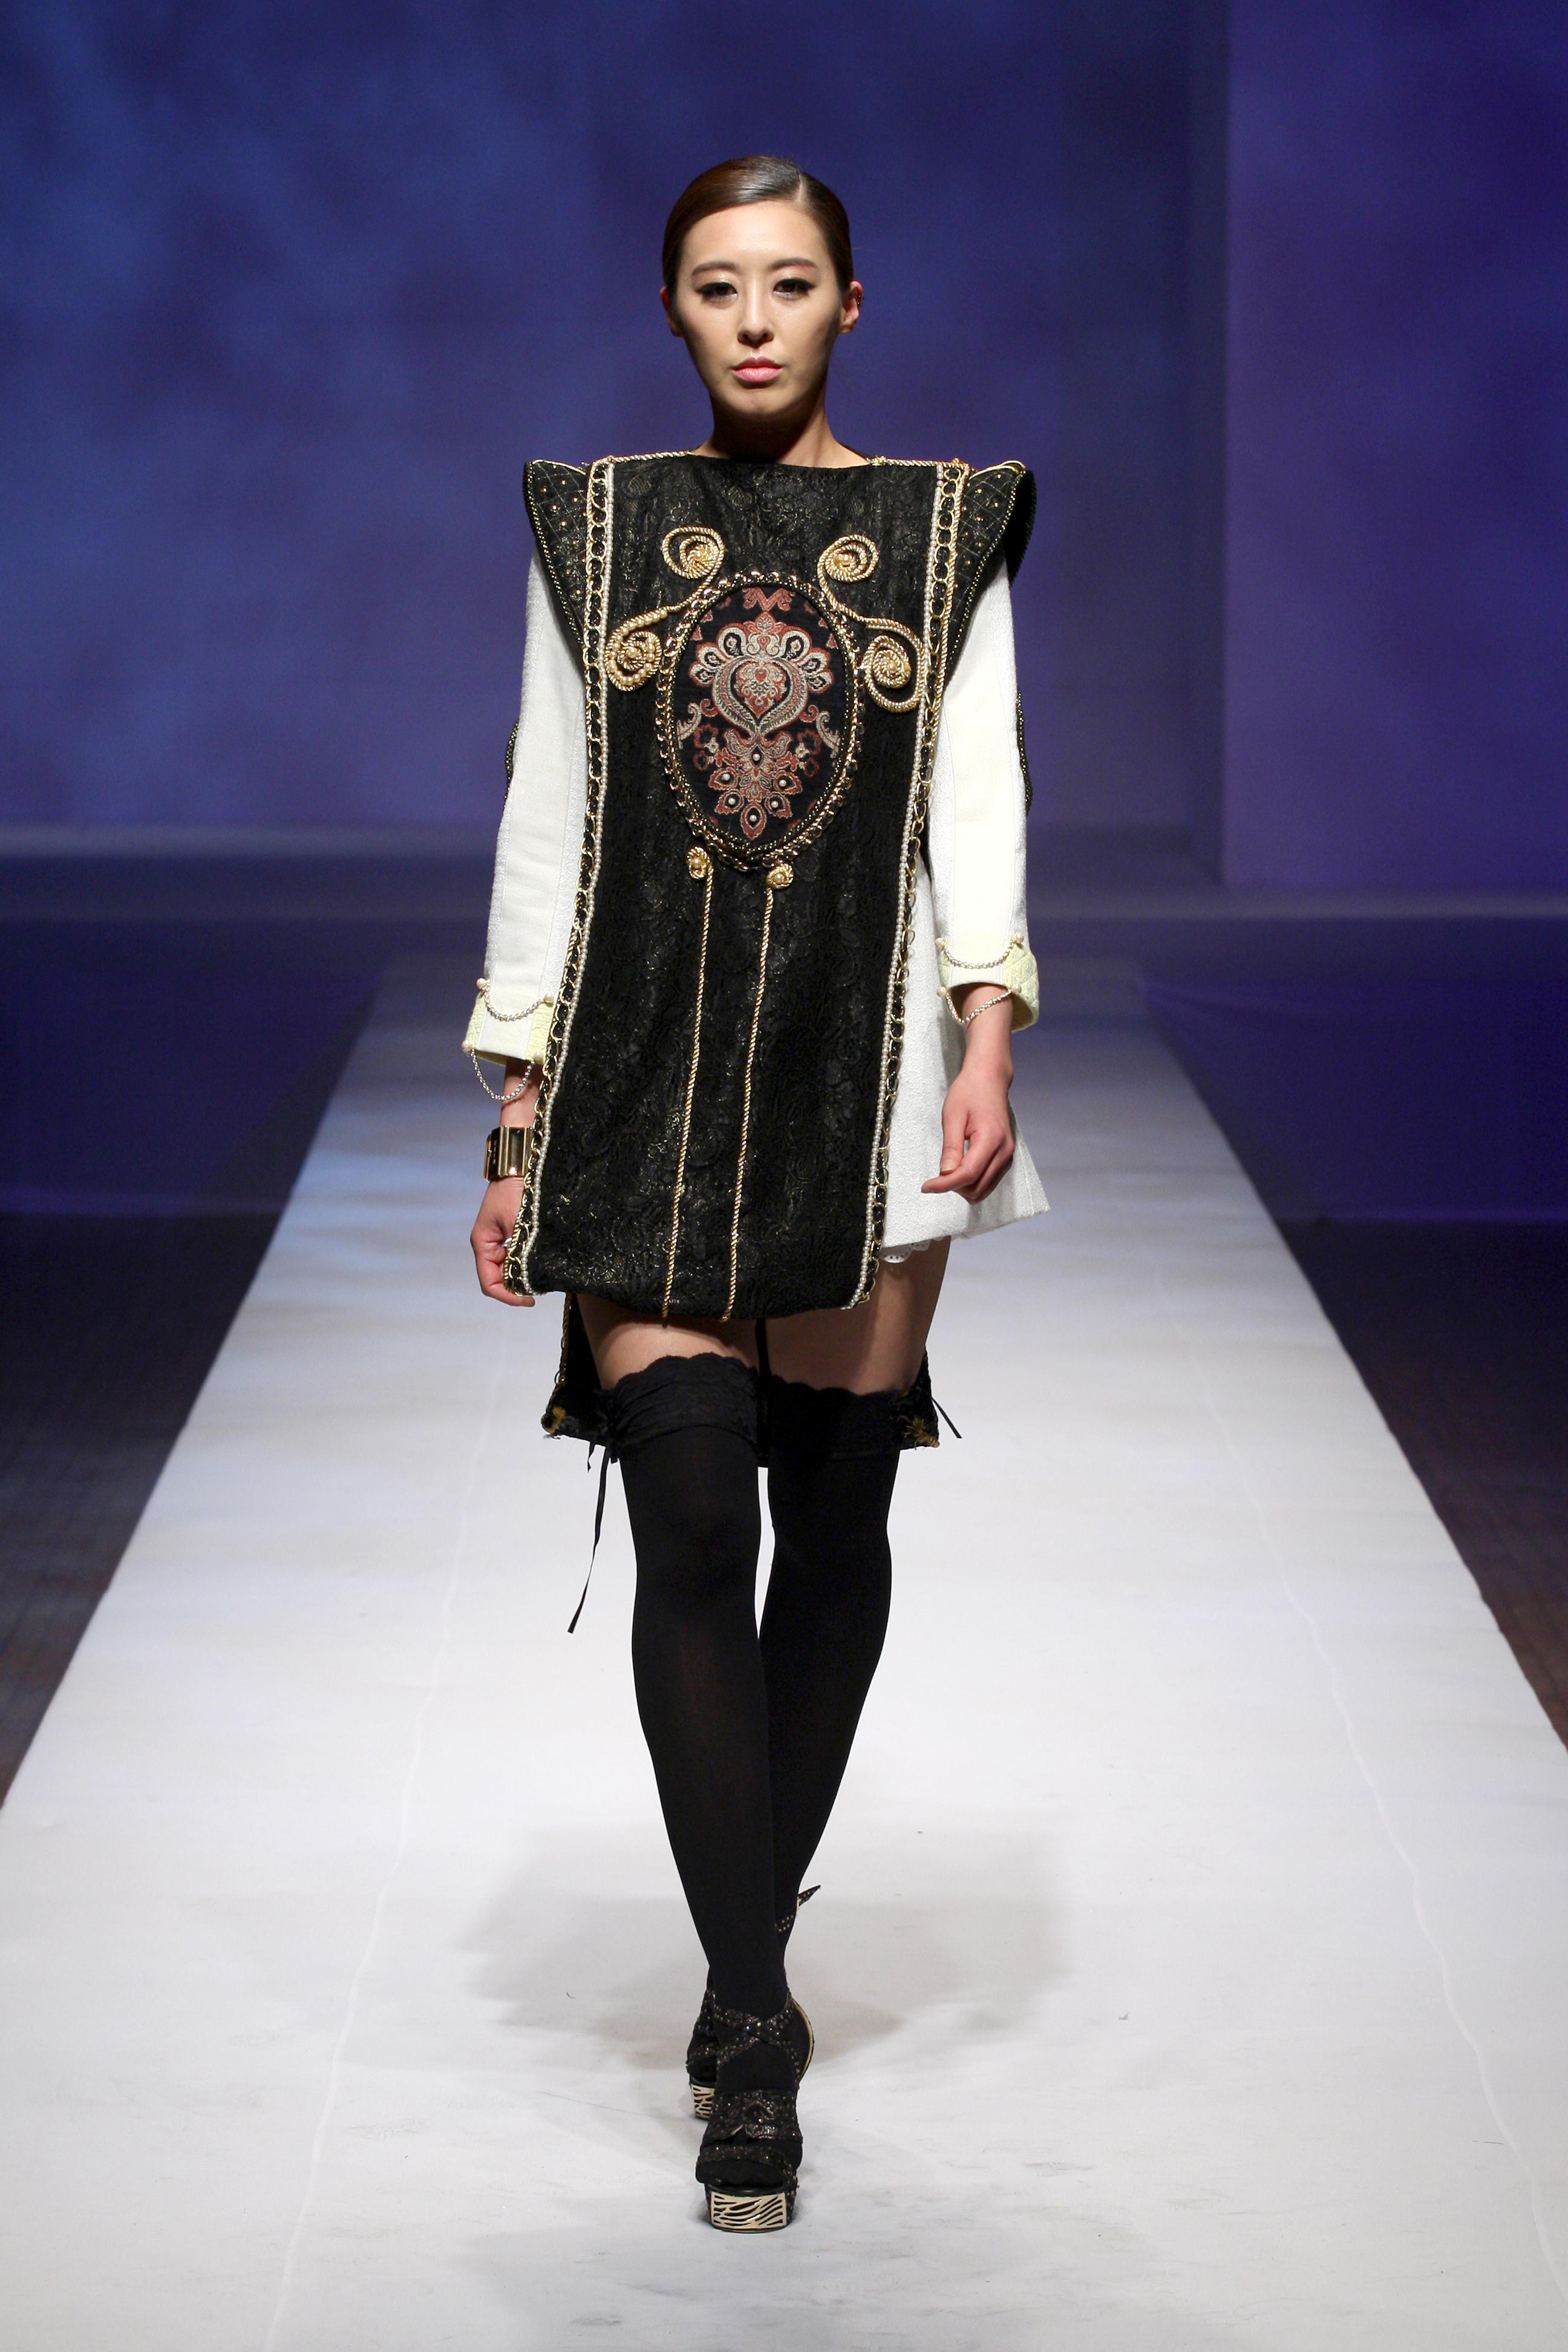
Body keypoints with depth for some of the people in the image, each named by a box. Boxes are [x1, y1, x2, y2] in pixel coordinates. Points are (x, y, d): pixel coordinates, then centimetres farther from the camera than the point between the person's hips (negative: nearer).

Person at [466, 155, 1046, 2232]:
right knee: (693, 1531, -10)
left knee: (836, 1522, 5)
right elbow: (544, 820, 8)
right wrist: (518, 1123, 5)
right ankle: (757, 2023, -9)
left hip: (860, 1070, 0)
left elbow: (977, 798, 0)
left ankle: (747, 1958, 23)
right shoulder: (595, 529, 9)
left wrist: (988, 1039, -15)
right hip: (648, 1080, 0)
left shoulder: (943, 534, 7)